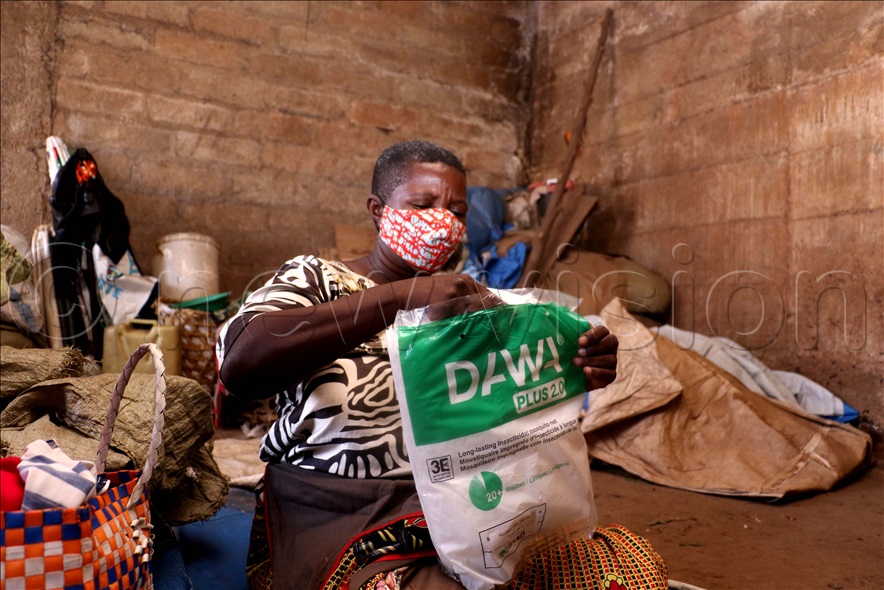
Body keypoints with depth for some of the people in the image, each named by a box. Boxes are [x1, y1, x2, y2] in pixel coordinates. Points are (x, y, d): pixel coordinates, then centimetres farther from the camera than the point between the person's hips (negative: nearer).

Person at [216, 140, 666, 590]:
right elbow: (239, 364, -21)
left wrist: (578, 374, -14)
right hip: (337, 519, -5)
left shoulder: (468, 302, 13)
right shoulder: (314, 279, -1)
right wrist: (399, 296, -29)